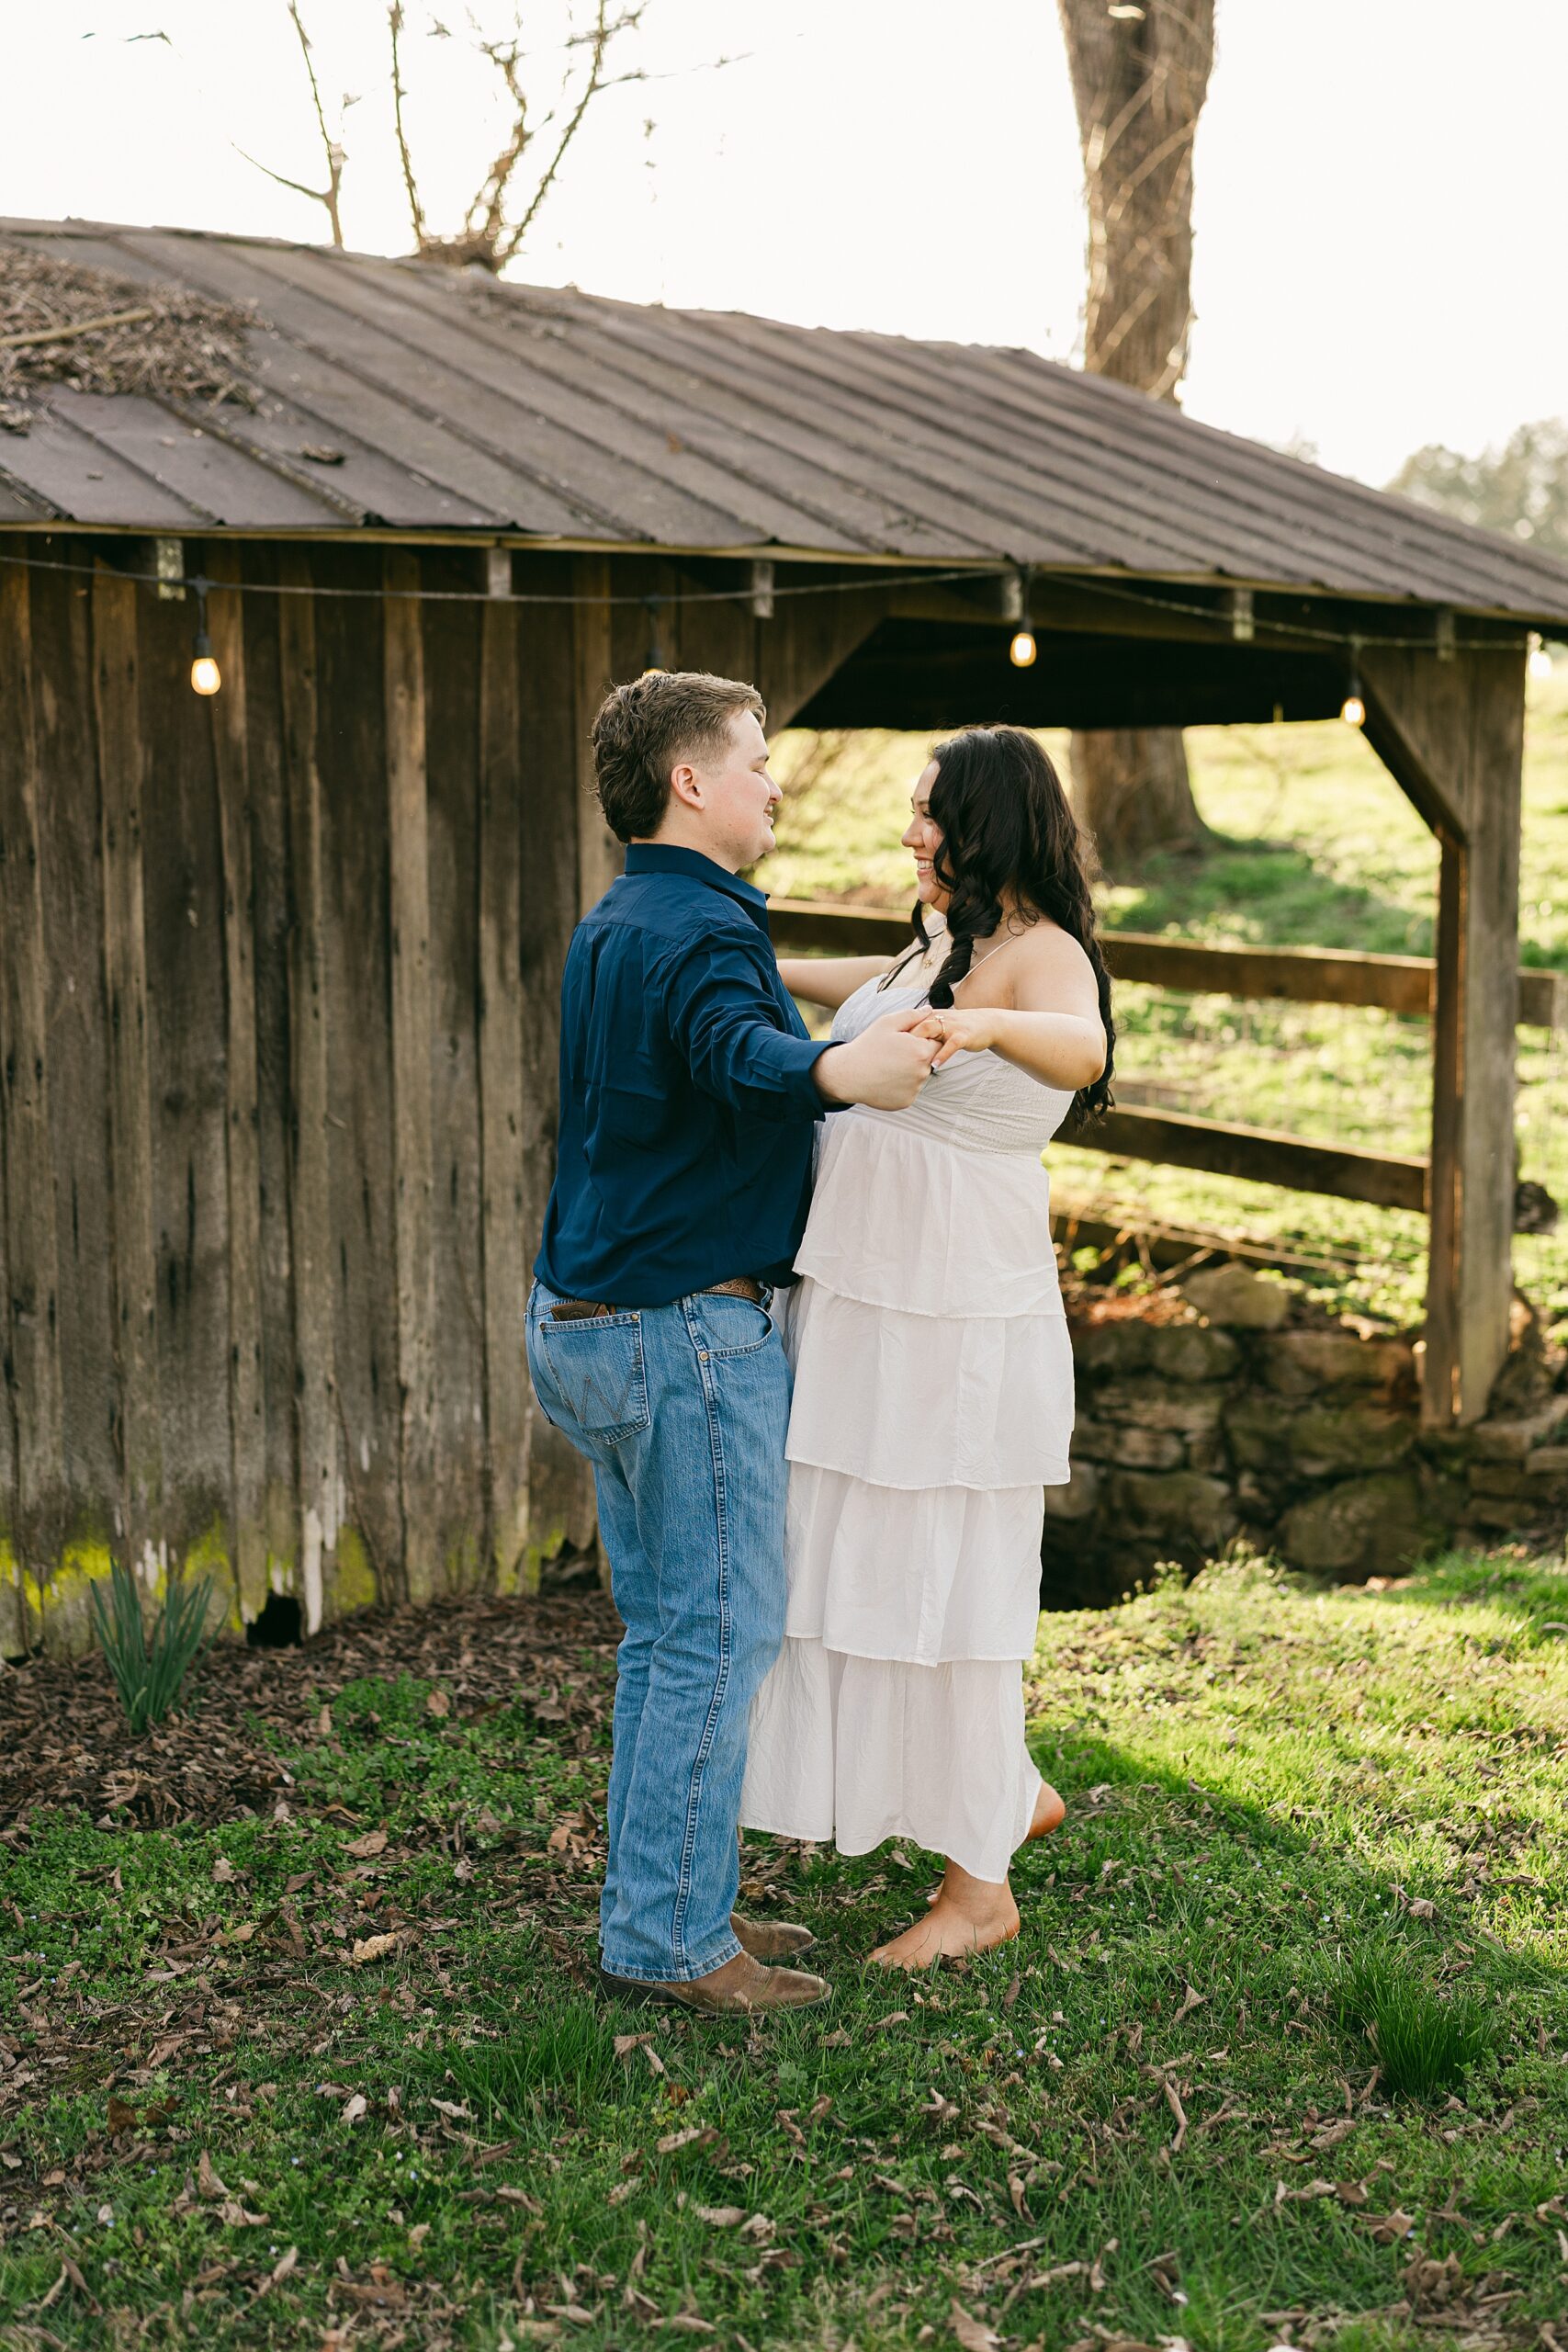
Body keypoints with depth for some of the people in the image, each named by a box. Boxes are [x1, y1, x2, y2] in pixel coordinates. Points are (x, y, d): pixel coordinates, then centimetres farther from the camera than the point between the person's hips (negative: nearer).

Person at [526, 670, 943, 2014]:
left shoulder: (614, 928, 16)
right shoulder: (700, 930, -16)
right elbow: (741, 1053, -38)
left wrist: (880, 1047, 40)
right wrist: (837, 1074, -59)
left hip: (588, 1319, 10)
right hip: (687, 1327, -10)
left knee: (664, 1631, 15)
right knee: (720, 1633, -3)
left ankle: (663, 1903, 23)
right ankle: (668, 1938, 3)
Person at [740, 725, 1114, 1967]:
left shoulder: (1042, 954, -13)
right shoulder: (940, 947, 14)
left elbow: (1082, 1045, -35)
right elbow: (862, 990, 36)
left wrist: (988, 1026, -55)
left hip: (954, 1327, -9)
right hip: (861, 1306, 9)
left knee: (939, 1586, 0)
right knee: (867, 1567, 17)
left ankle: (980, 1887, 16)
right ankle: (1010, 1791, 36)